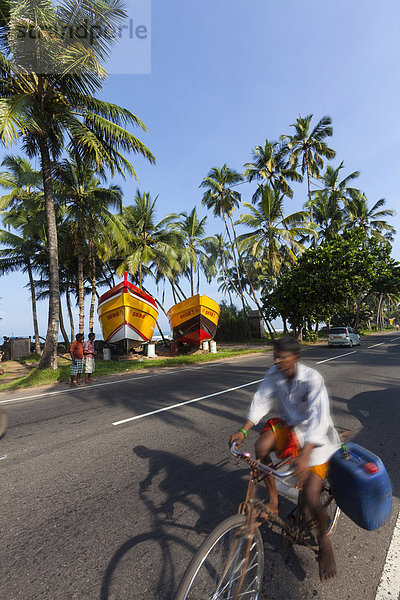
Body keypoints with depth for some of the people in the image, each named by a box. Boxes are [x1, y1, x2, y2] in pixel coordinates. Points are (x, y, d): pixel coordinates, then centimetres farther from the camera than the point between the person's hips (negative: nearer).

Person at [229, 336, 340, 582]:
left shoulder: (313, 379, -27)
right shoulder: (274, 375, -11)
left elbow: (318, 417, -35)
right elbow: (261, 401, -12)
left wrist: (305, 454, -46)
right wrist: (243, 430, -23)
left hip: (316, 436, -5)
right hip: (289, 425, 5)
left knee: (311, 496, -12)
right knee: (262, 445, -22)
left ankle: (324, 540, 21)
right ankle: (273, 498, 3)